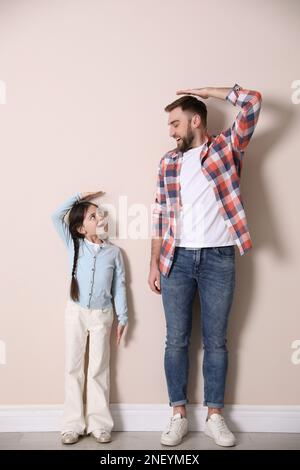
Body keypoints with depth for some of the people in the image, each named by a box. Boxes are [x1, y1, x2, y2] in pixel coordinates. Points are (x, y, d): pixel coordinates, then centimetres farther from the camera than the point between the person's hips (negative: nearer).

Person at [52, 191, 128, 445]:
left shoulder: (114, 251, 0)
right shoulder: (74, 244, -1)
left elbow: (119, 286, 3)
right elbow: (56, 217, -6)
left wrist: (122, 317, 1)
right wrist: (79, 196, -2)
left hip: (102, 315, 0)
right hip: (75, 312, 0)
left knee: (99, 369, 6)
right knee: (73, 367, 6)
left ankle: (99, 423, 16)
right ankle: (73, 424, 15)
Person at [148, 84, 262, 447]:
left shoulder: (227, 148, 4)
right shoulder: (168, 162, 10)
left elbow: (252, 103, -9)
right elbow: (160, 216, 8)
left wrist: (205, 91, 2)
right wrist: (154, 263, 4)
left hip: (219, 259, -2)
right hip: (178, 259, 3)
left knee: (216, 341, 8)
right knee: (176, 340, 7)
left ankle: (214, 416, 22)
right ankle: (178, 415, 21)